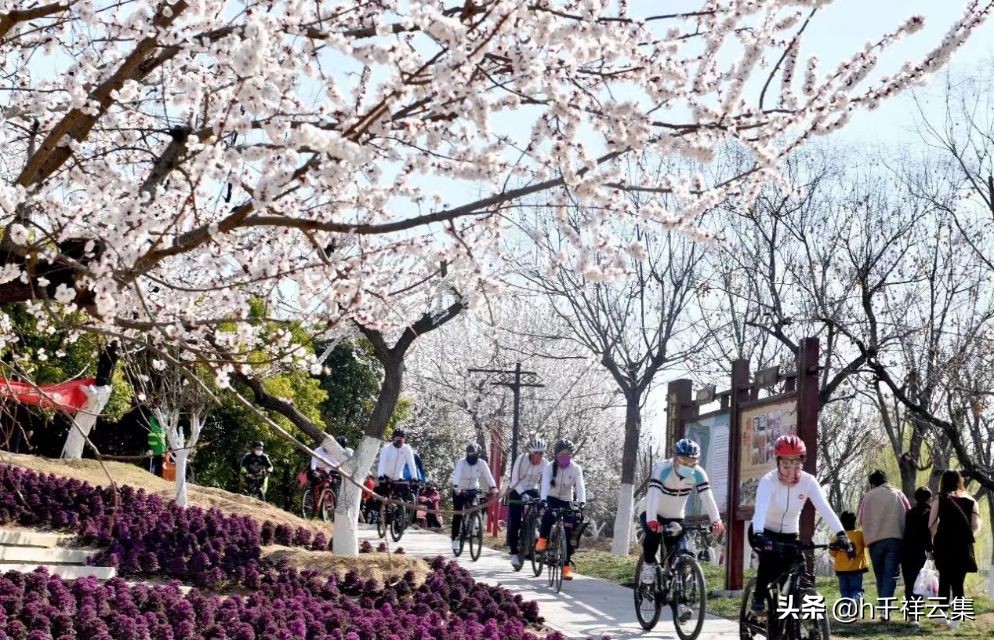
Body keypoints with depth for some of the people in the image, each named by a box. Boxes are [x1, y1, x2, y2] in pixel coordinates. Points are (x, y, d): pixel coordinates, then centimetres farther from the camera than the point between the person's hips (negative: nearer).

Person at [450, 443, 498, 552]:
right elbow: (457, 474, -37)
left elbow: (488, 475, -24)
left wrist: (493, 487, -41)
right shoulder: (461, 462, -22)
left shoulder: (482, 463, -14)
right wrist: (455, 486, -55)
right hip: (460, 490, -3)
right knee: (457, 515, -7)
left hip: (473, 489, 3)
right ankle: (455, 541, -3)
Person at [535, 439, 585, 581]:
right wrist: (543, 501, -47)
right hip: (552, 499, -1)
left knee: (567, 535, -6)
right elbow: (545, 485, -29)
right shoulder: (550, 468, -16)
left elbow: (580, 487, -25)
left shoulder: (576, 469, -14)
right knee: (549, 514, -36)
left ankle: (566, 567, 0)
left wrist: (581, 503, -43)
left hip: (567, 502, 1)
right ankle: (542, 539, -11)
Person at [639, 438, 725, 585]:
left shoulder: (698, 474, -17)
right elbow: (653, 495, -41)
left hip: (675, 518, 3)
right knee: (654, 533, -33)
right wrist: (652, 520, -57)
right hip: (654, 515, -3)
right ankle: (648, 565, -8)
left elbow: (708, 498, -28)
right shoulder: (662, 469, -28)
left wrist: (716, 521, -45)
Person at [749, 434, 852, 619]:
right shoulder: (768, 481, -25)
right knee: (770, 554, -34)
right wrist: (758, 534, -60)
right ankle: (759, 599, -20)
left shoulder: (808, 481, -17)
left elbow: (825, 508, -30)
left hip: (789, 535, 3)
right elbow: (760, 508, -42)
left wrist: (841, 534, -45)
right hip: (764, 532, -3)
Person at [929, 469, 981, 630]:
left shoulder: (939, 500, 1)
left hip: (944, 546, -1)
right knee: (958, 581, 5)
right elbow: (976, 526, -1)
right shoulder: (971, 501, 5)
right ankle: (956, 619, -3)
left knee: (944, 579, 14)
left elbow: (931, 525, -5)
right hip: (964, 547, 1)